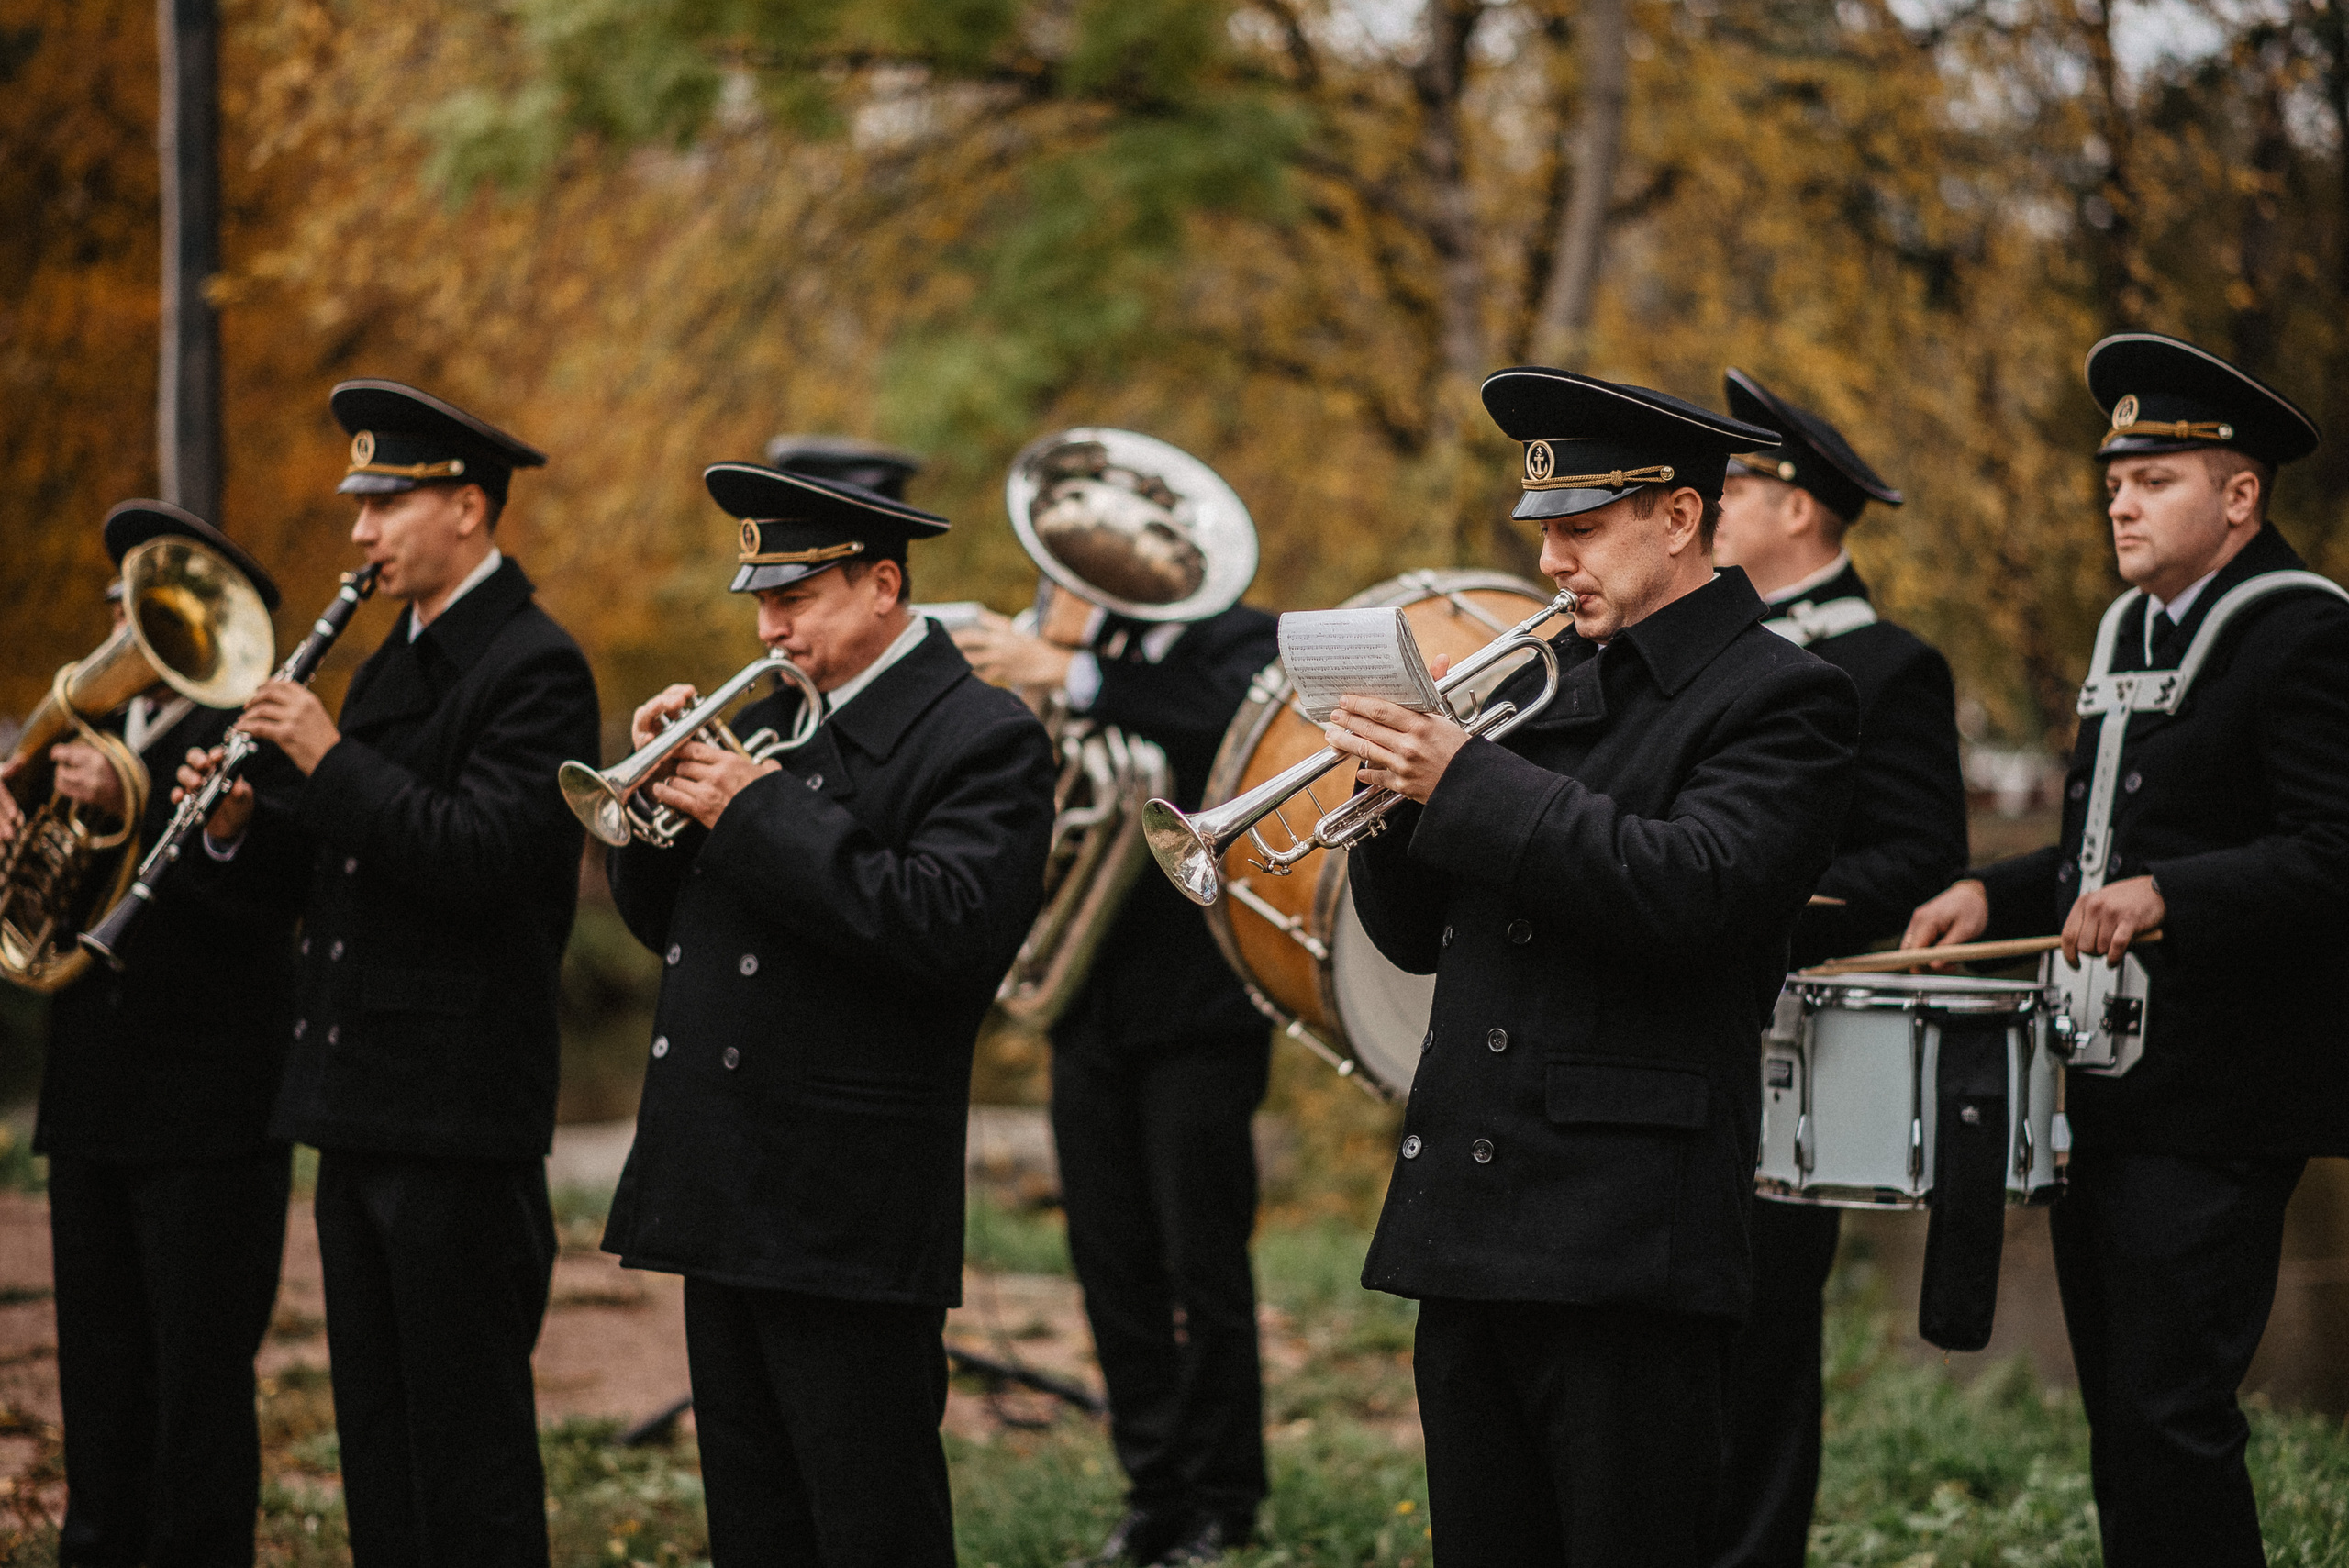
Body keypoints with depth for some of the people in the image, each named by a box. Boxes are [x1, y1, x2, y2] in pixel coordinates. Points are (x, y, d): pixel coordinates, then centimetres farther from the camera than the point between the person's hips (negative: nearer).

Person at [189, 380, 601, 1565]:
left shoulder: (533, 668, -11)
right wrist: (244, 828, 2)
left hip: (458, 1112, -9)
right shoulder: (395, 662, 17)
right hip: (362, 1108, 9)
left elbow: (479, 858, -23)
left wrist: (331, 761, -21)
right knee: (375, 1433, 13)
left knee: (467, 1434, -3)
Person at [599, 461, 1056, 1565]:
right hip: (726, 1204, 8)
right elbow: (666, 925, 17)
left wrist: (758, 813, -20)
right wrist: (665, 782, -1)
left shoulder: (980, 739, -8)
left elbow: (944, 928, -23)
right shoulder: (770, 721, 17)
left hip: (847, 1216, -8)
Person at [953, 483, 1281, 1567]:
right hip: (1092, 1002, 6)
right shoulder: (1087, 647, 12)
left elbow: (1236, 727, -30)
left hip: (1200, 1007, -6)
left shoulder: (1237, 644, -5)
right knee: (1113, 1263, 8)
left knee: (1203, 1268, -2)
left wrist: (1067, 669, -35)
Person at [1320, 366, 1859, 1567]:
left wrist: (1467, 781, -18)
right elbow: (1416, 937, 18)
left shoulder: (1779, 698, -4)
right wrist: (1399, 787, -2)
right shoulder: (1539, 682, 18)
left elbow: (1685, 889, -21)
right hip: (1466, 1229, 7)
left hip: (1627, 1242, -7)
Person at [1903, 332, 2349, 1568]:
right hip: (2102, 1093, 9)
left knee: (2171, 1418, -11)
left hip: (2212, 1109, -9)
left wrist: (2166, 898, -30)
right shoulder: (2130, 633, 18)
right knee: (2121, 1421, 12)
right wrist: (1996, 894, 10)